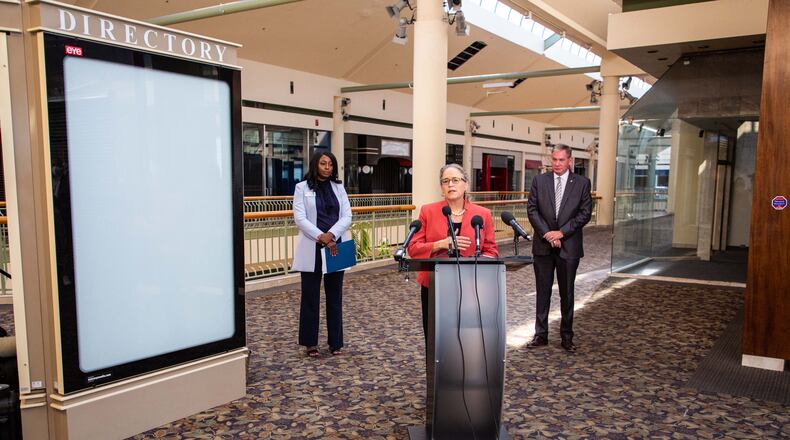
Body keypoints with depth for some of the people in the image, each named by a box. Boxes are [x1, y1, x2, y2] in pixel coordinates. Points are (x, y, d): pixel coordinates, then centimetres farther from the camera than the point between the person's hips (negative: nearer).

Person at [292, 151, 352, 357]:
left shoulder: (338, 187, 11)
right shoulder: (302, 187, 2)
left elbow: (347, 216, 2)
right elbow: (300, 218, -8)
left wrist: (331, 235, -14)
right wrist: (321, 237, -18)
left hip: (336, 247, 3)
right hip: (312, 248, -3)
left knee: (335, 296, 8)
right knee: (310, 296, 4)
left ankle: (335, 342, 18)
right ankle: (310, 342, 16)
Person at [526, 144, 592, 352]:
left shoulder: (582, 183, 1)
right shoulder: (539, 181, 4)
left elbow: (585, 212, -4)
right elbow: (532, 210, 0)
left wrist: (561, 232, -12)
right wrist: (546, 233, -11)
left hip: (569, 246, -1)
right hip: (543, 245, 1)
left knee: (567, 293, 8)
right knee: (543, 292, 8)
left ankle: (567, 336, 19)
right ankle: (541, 334, 17)